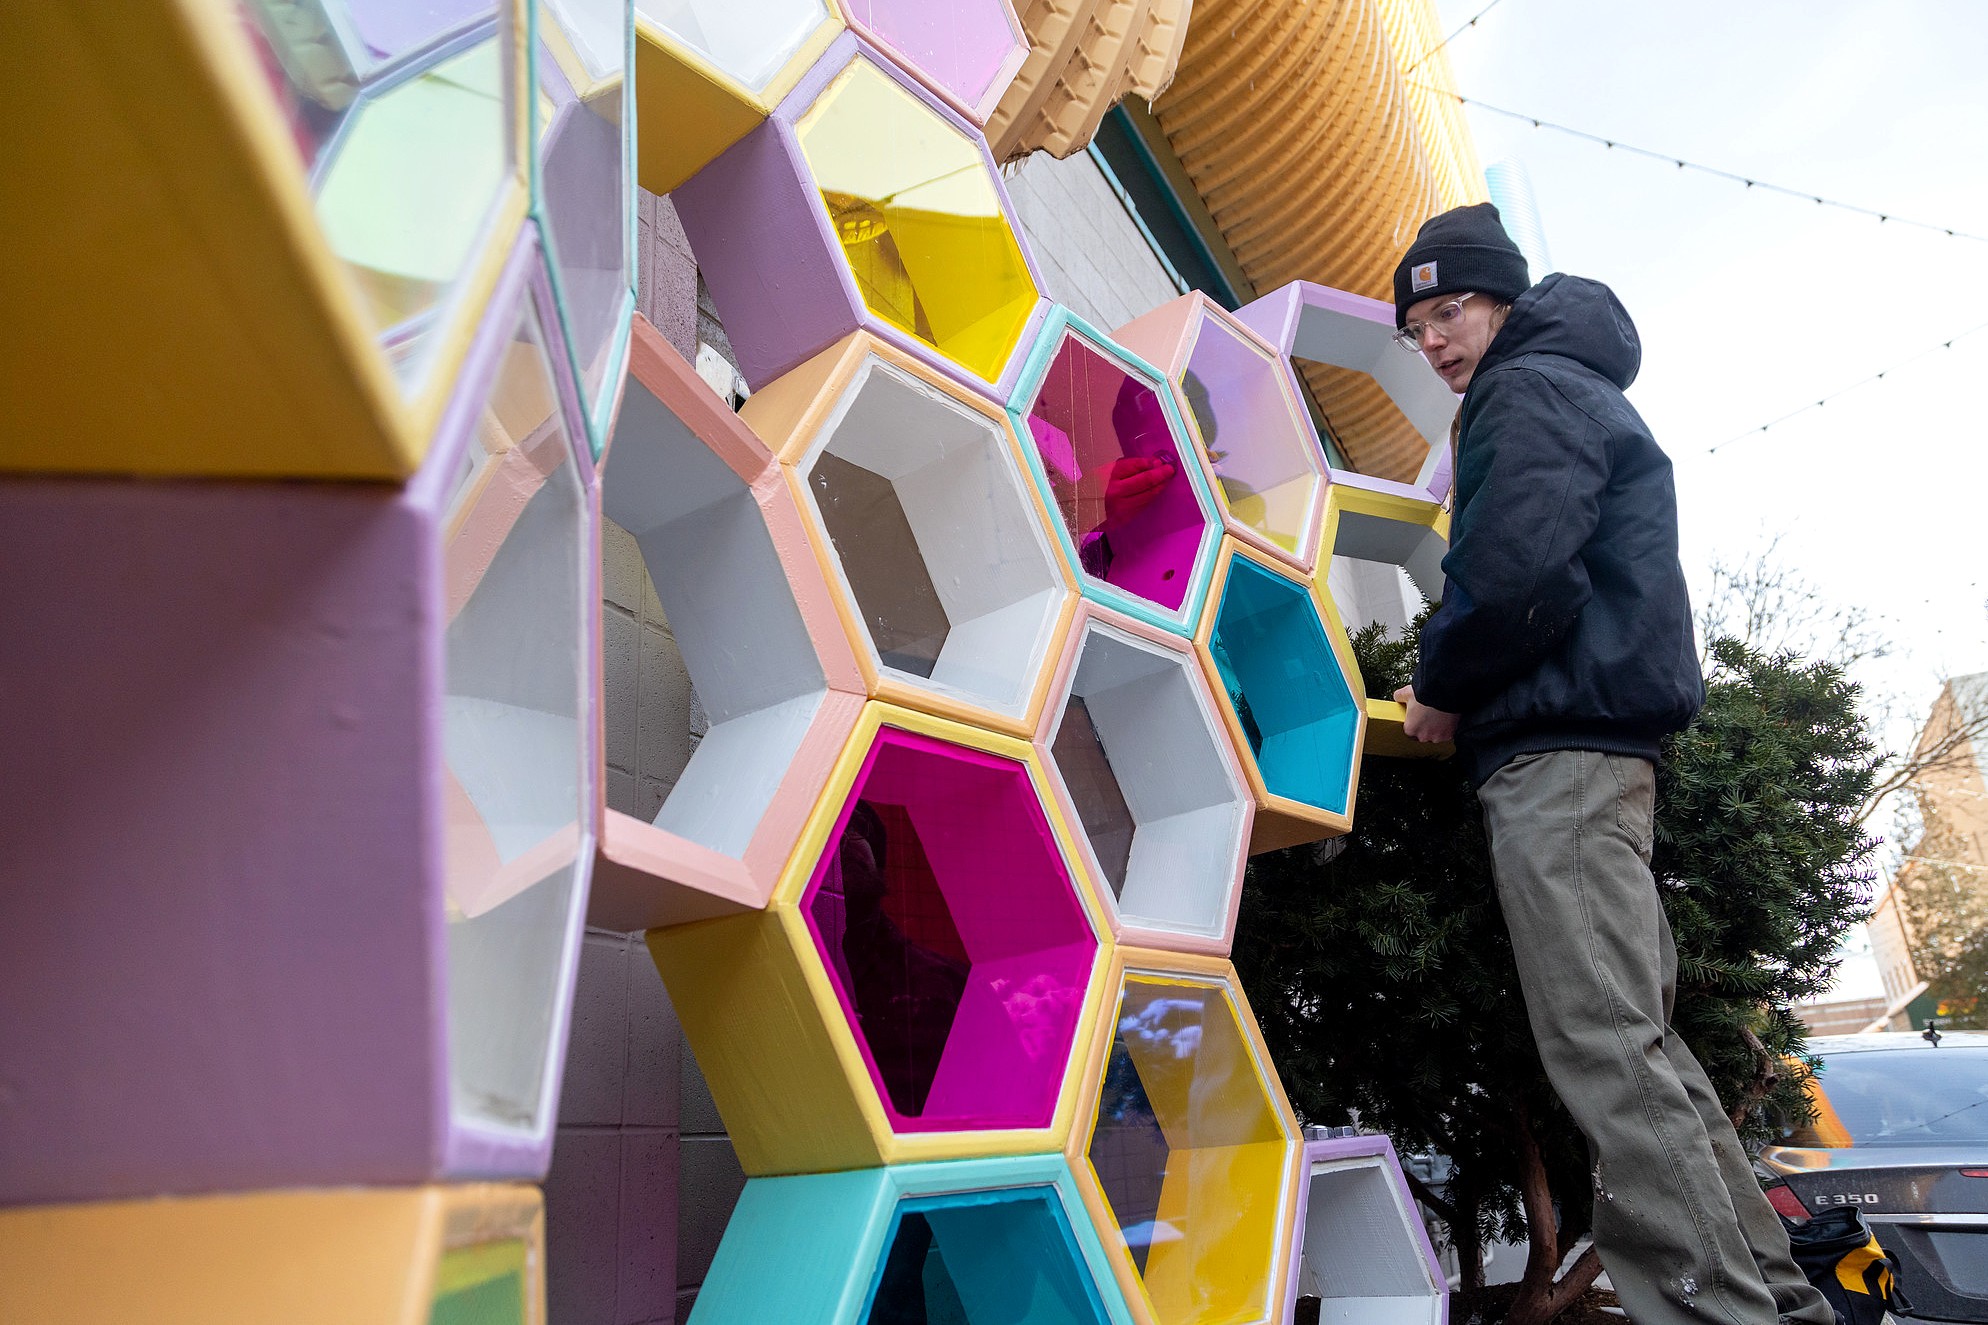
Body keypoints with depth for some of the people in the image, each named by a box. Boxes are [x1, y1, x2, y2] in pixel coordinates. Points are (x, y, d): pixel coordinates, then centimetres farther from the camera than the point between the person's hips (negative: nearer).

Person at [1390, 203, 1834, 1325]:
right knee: (1640, 1041, 13)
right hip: (1597, 748, 11)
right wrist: (1462, 689, 20)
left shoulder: (1529, 389, -3)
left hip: (1557, 751, -11)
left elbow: (1516, 570, -20)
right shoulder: (1584, 396, 30)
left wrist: (1444, 685, -4)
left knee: (1607, 1049, -14)